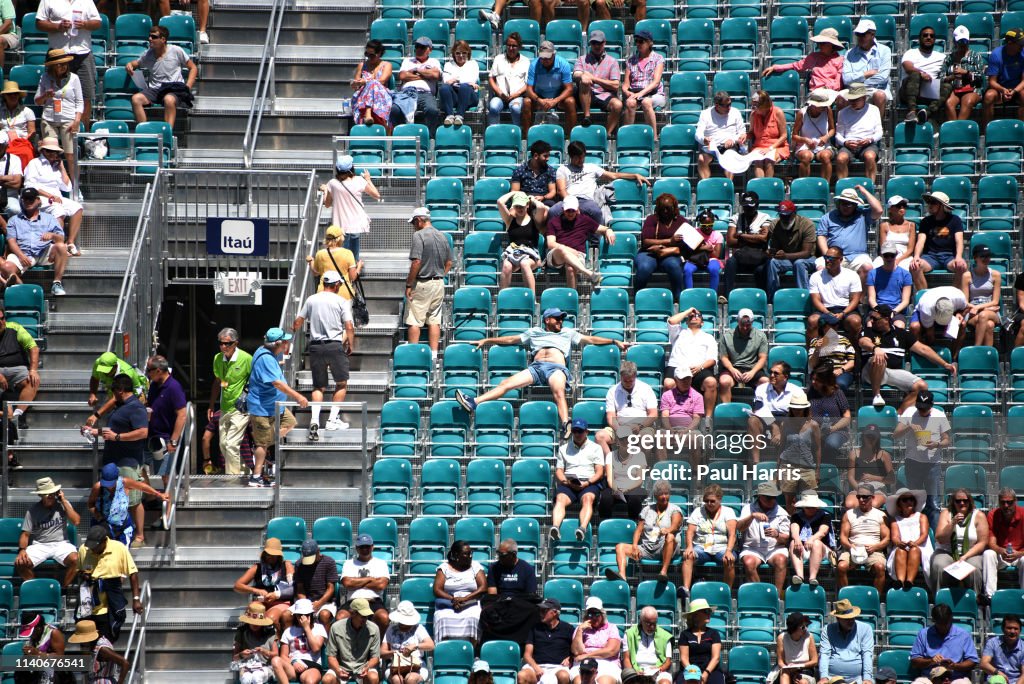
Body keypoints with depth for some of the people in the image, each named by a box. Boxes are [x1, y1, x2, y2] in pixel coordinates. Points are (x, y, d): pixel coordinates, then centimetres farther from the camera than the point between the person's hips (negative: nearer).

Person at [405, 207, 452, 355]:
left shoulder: (419, 236, -13)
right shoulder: (443, 237, 9)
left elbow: (416, 262, -19)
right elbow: (449, 263, 14)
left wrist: (409, 285, -14)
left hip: (422, 284, -7)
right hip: (439, 284, 7)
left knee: (414, 321, -1)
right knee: (434, 320, 10)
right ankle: (433, 353, 8)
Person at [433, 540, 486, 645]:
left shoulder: (475, 566, 11)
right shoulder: (444, 568, 10)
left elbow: (483, 588, -1)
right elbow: (437, 590, 0)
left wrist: (465, 598, -15)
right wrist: (452, 599, -18)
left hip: (471, 605, 0)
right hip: (447, 606, 0)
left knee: (472, 619, -32)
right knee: (444, 620, -32)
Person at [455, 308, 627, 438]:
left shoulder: (569, 333, 32)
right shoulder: (534, 333, 33)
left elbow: (590, 339, 28)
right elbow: (511, 339, 34)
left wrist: (614, 342, 20)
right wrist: (487, 341, 32)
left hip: (557, 367, -2)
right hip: (536, 366, 2)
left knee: (559, 392, -36)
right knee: (507, 383, -18)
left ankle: (565, 426, -58)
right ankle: (473, 403, -32)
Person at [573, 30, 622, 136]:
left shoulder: (612, 61, 16)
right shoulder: (582, 59, 20)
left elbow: (615, 85, 4)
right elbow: (575, 76, 0)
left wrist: (594, 79, -3)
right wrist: (582, 76, -26)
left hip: (604, 95, 0)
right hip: (586, 96, 0)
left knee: (618, 104, -32)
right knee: (584, 81, -33)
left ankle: (607, 133, -25)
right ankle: (586, 116, -30)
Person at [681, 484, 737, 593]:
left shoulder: (728, 512, 9)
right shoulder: (698, 512, 14)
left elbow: (732, 534, -4)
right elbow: (690, 532, 4)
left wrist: (728, 551, -23)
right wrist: (689, 546, -18)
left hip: (721, 547, -1)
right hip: (701, 547, 1)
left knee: (729, 560, -35)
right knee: (688, 556, -30)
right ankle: (686, 589, -41)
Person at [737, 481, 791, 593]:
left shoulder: (781, 513, 10)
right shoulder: (748, 509, 10)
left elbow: (786, 539, 4)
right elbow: (739, 527, -6)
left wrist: (777, 535, -19)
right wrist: (752, 516, -23)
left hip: (775, 548, 0)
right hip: (752, 548, 0)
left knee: (781, 560, -33)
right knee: (749, 562, -33)